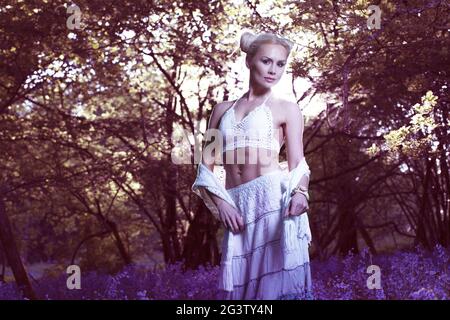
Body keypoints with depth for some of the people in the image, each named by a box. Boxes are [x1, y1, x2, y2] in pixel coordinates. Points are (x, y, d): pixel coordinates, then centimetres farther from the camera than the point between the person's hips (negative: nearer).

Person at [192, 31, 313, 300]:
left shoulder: (287, 109, 12)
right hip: (237, 206, 3)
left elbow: (297, 163, 5)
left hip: (274, 197, -3)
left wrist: (300, 193, -17)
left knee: (277, 279, -8)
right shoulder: (223, 109, 19)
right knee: (241, 282, 2)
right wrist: (220, 203, -2)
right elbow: (206, 164, 15)